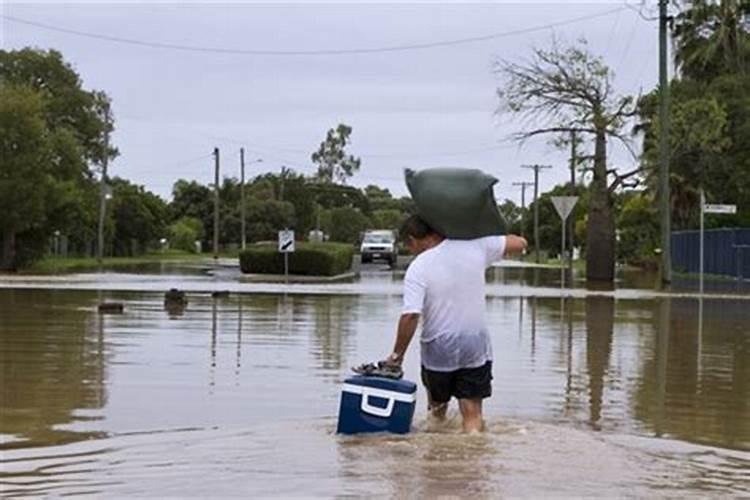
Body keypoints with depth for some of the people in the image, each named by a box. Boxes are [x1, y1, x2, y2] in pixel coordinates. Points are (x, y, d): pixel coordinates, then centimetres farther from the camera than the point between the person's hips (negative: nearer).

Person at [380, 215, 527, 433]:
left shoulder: (418, 269, -14)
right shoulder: (475, 247, -5)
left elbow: (410, 316, -21)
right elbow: (519, 243, 4)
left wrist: (397, 355, -11)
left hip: (437, 351, -2)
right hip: (476, 348, 2)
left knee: (437, 408, 22)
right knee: (472, 413, 4)